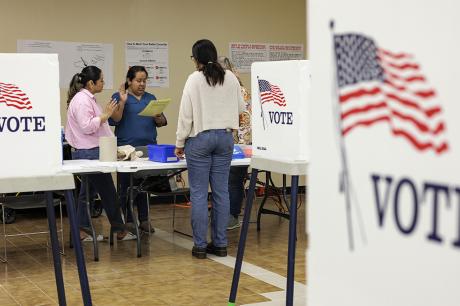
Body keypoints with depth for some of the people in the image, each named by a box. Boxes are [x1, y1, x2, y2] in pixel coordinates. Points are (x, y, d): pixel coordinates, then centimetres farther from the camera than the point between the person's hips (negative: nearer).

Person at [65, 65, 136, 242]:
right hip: (88, 153, -11)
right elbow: (86, 126, -23)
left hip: (89, 152, 11)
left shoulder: (87, 98, 17)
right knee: (108, 192, -3)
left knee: (87, 192, 12)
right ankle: (119, 230, 6)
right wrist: (105, 115, -19)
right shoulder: (81, 100, -16)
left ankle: (81, 231, 16)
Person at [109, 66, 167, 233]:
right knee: (127, 186, 0)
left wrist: (158, 117, -9)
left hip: (149, 148, 4)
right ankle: (127, 222, 8)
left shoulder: (151, 98, 15)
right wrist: (122, 101, -18)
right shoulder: (119, 97, 2)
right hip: (127, 148, -4)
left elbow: (162, 122, 12)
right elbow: (113, 120, -10)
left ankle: (144, 219, 15)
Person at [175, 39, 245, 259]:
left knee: (199, 193, 2)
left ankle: (200, 245, 5)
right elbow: (241, 108, 11)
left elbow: (186, 114, -8)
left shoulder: (194, 79, -9)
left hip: (200, 138, -4)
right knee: (221, 191, 8)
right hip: (225, 137, 4)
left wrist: (179, 143, 0)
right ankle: (220, 244, 13)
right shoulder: (230, 78, 3)